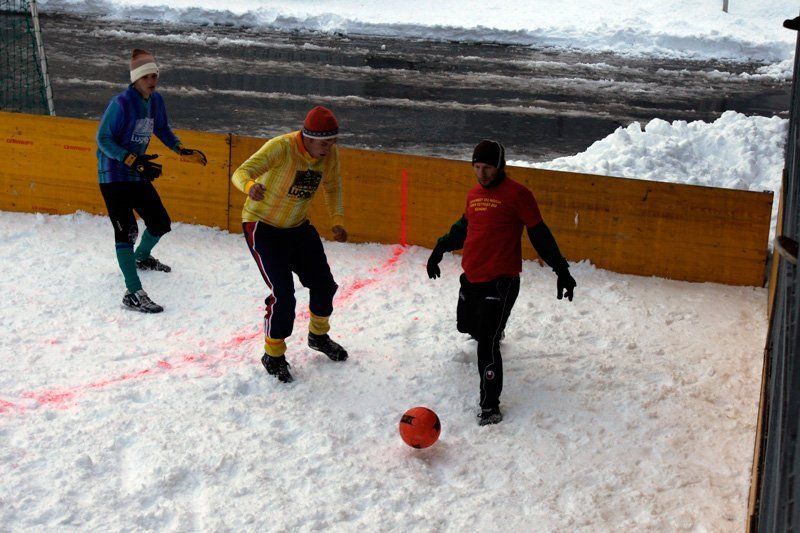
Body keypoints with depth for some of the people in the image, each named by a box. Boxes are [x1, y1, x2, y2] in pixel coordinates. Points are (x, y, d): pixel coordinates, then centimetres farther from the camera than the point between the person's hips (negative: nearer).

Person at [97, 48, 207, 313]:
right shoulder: (121, 103, -20)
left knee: (161, 224, 17)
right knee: (126, 231, -15)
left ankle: (141, 258, 48)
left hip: (138, 175, 8)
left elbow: (162, 129, 21)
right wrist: (132, 160, -29)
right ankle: (133, 293, -16)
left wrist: (182, 150, 9)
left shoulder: (155, 100, 3)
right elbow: (103, 139, -19)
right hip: (114, 176, -8)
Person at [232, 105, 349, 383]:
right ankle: (273, 355, 7)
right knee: (282, 293, -15)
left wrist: (337, 220, -1)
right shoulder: (281, 147, -29)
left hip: (298, 226, 7)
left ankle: (319, 336, 40)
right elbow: (241, 173, -38)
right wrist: (251, 186, -61)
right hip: (262, 226, -7)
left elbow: (332, 185, 10)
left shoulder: (330, 153, -10)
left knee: (323, 284, 12)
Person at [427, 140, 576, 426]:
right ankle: (493, 332, 61)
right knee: (467, 325, 25)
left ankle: (490, 405, -4)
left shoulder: (517, 194, -11)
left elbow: (539, 234, -9)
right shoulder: (474, 194, 10)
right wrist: (439, 249, 32)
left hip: (501, 281, -7)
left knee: (486, 343, -13)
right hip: (471, 276, 8)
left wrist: (561, 269, -10)